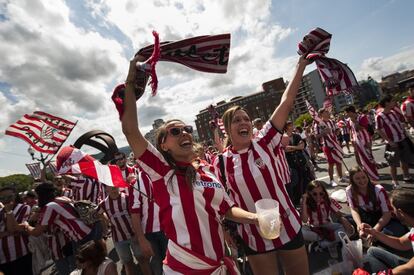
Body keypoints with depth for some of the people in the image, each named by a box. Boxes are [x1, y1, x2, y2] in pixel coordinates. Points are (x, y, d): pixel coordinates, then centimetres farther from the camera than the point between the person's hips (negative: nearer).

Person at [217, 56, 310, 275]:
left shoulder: (264, 143, -11)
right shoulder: (222, 163, -11)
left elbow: (286, 103, -13)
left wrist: (301, 64, -11)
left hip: (288, 227, 1)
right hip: (254, 236, 0)